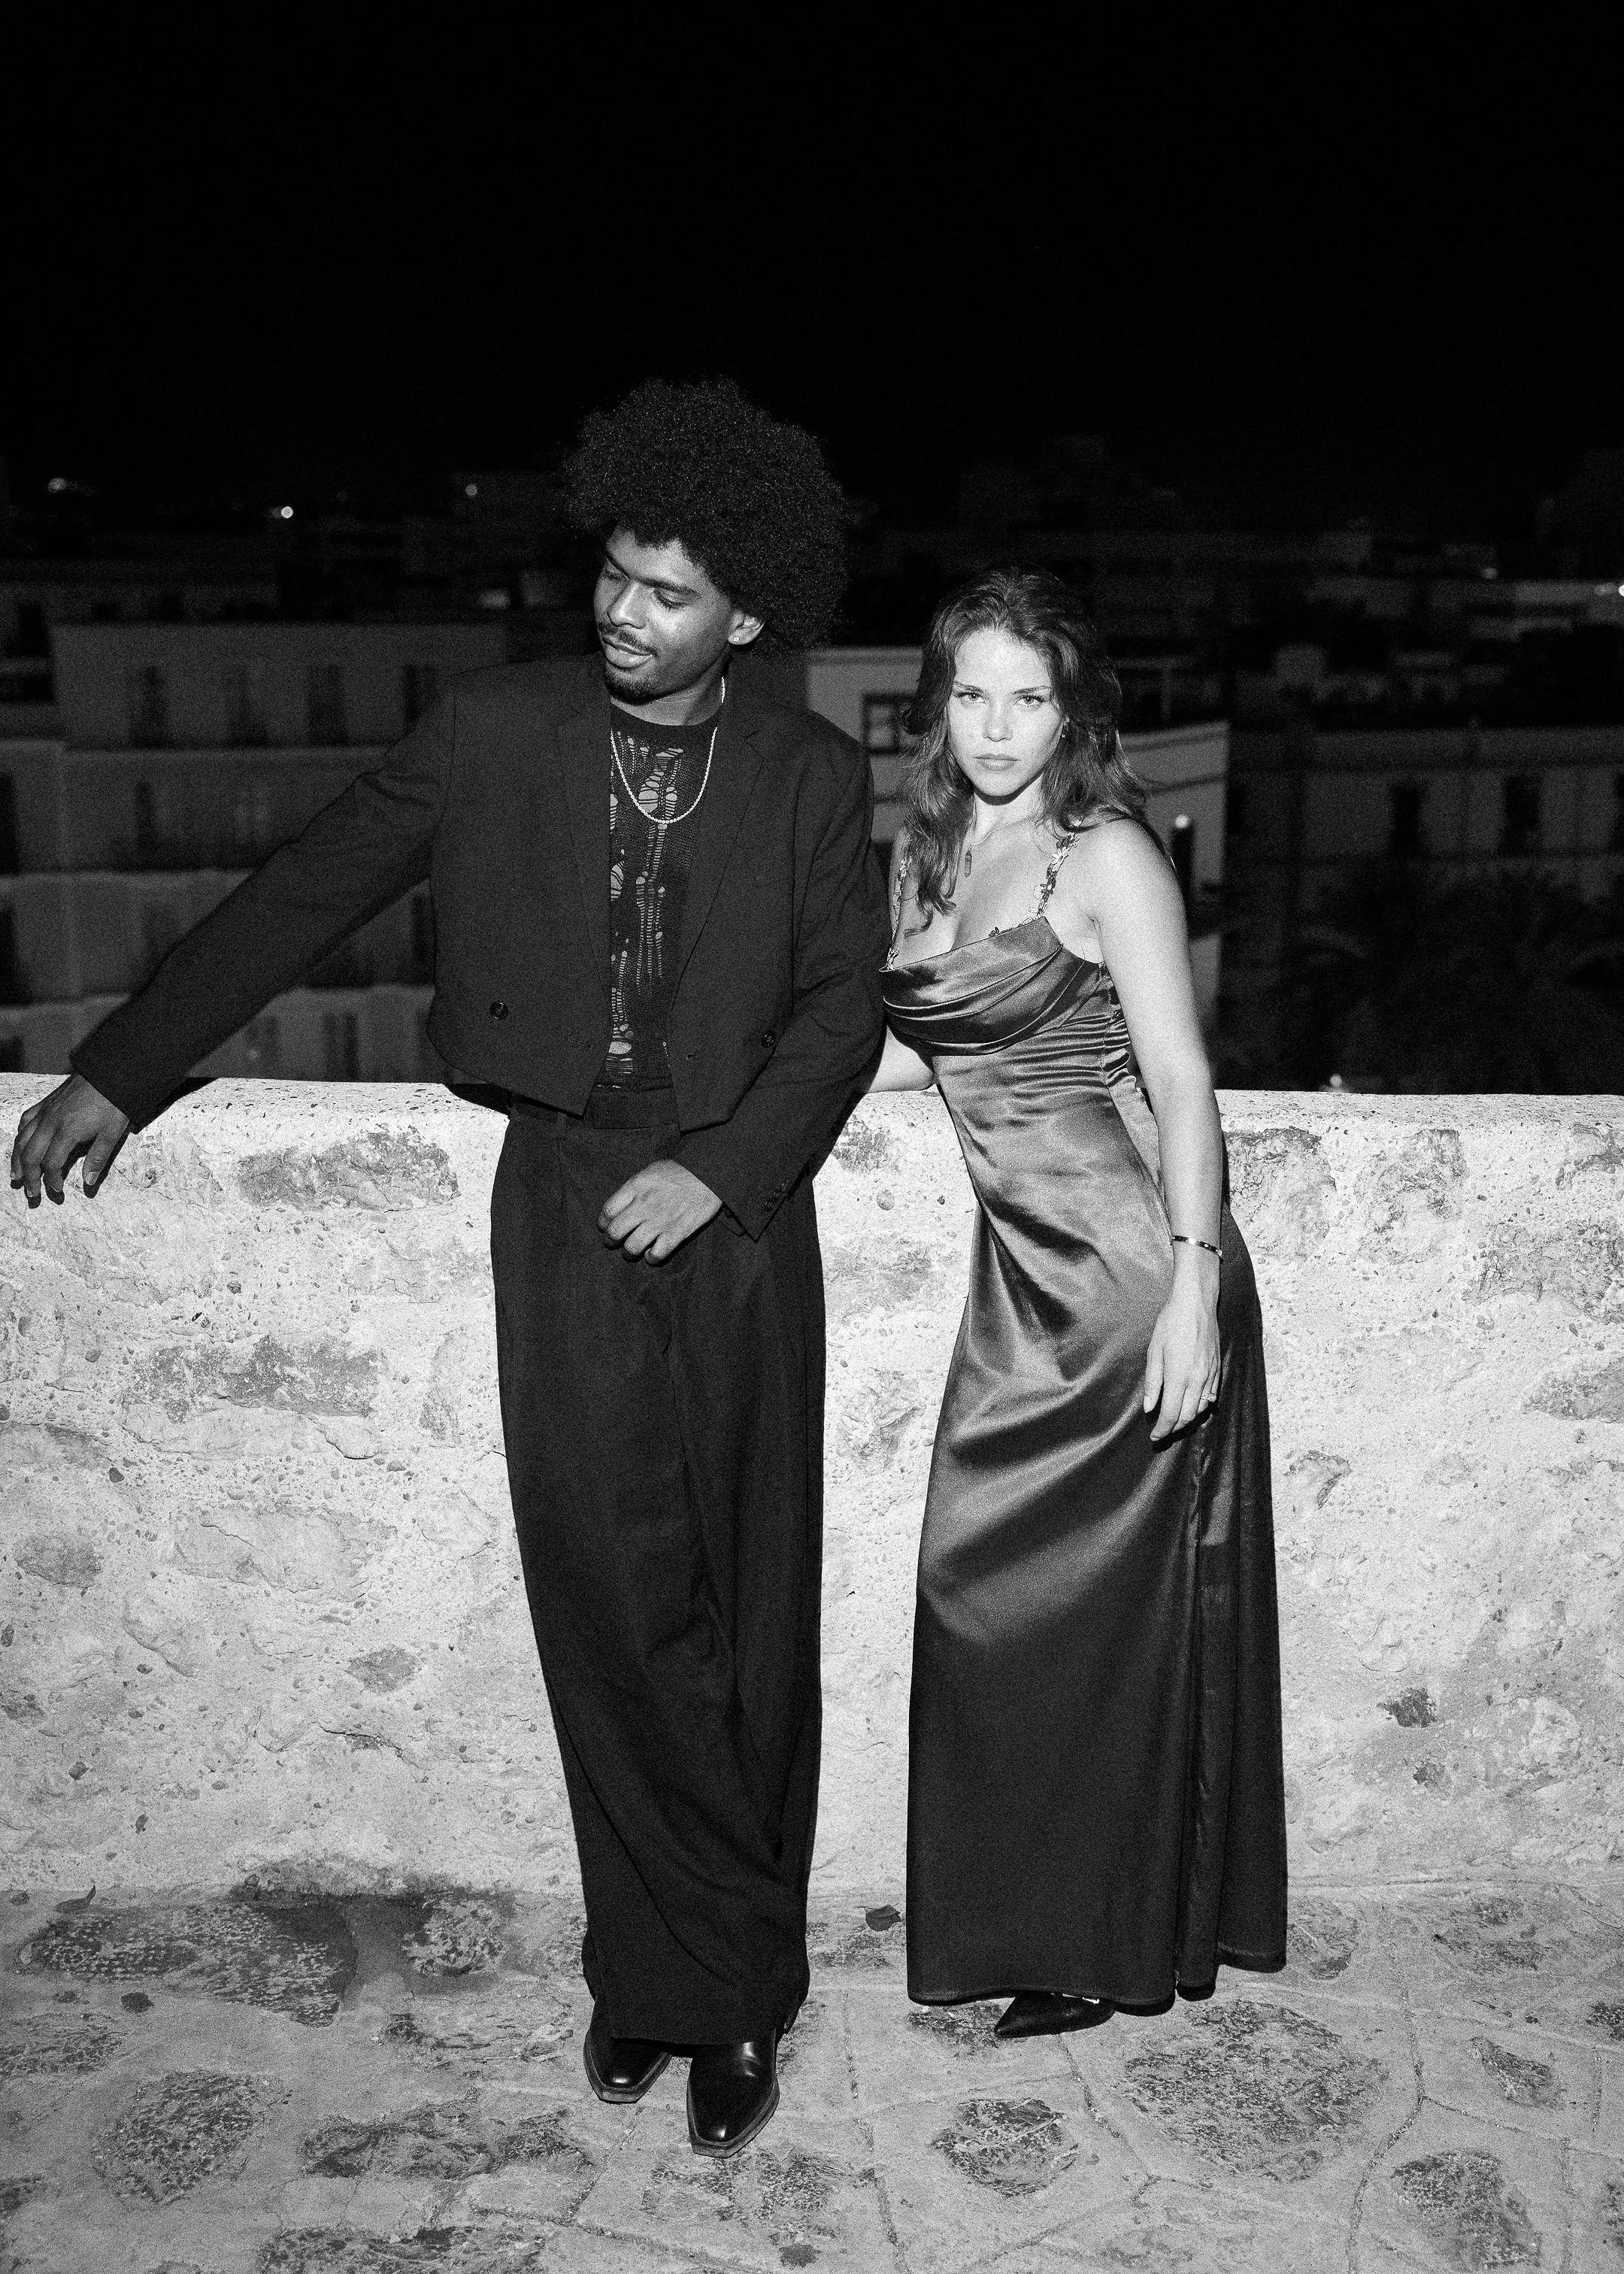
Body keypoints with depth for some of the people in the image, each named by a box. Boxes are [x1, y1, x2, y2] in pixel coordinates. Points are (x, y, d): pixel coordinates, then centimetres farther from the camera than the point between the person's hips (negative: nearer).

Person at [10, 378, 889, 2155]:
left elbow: (841, 1007, 1)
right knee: (610, 1592, -3)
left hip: (729, 1208, 0)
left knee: (741, 1617, 5)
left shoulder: (812, 779, 1)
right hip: (561, 1204, 0)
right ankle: (687, 1965, 15)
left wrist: (721, 1168, -13)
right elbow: (302, 897, 5)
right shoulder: (490, 732, 1)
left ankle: (719, 1980, 20)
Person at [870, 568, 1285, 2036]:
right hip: (1023, 1271, 7)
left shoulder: (1108, 859, -9)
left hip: (1126, 1269, -7)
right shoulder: (924, 857, 12)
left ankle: (1112, 1944, 20)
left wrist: (1193, 1289, -18)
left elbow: (1182, 1083, -13)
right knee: (980, 1585, 9)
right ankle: (1025, 1922, 27)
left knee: (1099, 1605, 1)